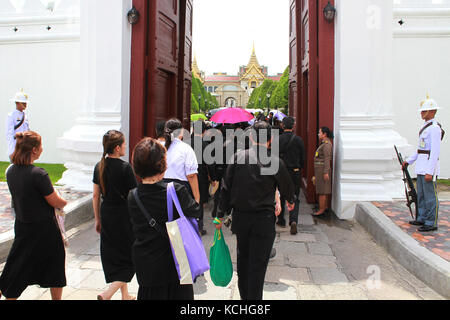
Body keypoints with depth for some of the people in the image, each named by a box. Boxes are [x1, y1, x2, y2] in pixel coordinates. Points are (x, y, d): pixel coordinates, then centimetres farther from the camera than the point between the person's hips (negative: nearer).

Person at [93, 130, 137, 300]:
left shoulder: (99, 166, 3)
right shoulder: (125, 167, -16)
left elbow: (96, 195, 8)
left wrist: (98, 219, 17)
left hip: (106, 215, 7)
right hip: (124, 217, -7)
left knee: (113, 257, 17)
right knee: (129, 258, 7)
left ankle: (125, 295, 31)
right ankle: (107, 294, -4)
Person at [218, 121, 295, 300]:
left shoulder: (238, 157, -5)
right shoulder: (275, 162, -9)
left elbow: (226, 187, -3)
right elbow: (286, 186, 7)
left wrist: (222, 213, 6)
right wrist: (291, 201, 28)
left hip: (240, 217, 3)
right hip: (263, 219, -3)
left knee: (243, 259, 20)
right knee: (258, 264, 6)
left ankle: (244, 296, 36)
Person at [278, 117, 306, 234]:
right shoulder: (299, 140, -5)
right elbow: (303, 158, 2)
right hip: (295, 172, 0)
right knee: (294, 197, 4)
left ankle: (281, 220, 25)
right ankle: (293, 220, -14)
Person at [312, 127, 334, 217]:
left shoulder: (327, 144, -14)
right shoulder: (324, 143, 16)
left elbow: (327, 159, -20)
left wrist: (326, 172, -23)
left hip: (322, 169, -10)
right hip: (321, 169, 10)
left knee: (322, 190, -7)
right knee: (324, 190, 15)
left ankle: (321, 210, -4)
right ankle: (325, 207, 22)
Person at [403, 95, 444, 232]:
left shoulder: (434, 128, -14)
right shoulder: (425, 126, 16)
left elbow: (435, 151, -19)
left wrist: (429, 172, -22)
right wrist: (409, 161, 20)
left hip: (430, 166, -10)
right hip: (421, 167, 10)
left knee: (430, 196, -3)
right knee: (421, 195, 16)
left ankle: (432, 223, 5)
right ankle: (422, 219, 26)